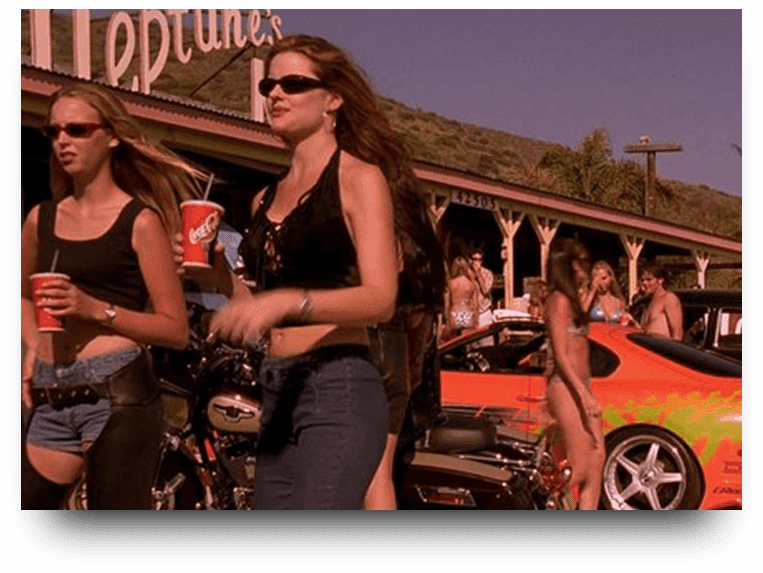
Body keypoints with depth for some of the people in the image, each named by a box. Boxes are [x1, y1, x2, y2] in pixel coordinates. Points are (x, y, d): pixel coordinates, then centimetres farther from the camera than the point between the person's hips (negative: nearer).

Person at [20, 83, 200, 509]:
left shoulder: (140, 221, -1)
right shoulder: (41, 219, 13)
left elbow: (176, 330, -3)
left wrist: (96, 309, -15)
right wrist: (33, 348, 12)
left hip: (118, 393, -5)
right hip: (51, 401, 5)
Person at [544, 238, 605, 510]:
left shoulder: (570, 299, 18)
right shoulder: (560, 300, -11)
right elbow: (560, 355, -17)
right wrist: (585, 395, -20)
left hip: (580, 387, 10)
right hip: (565, 387, -10)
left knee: (596, 460, 5)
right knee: (578, 468, -9)